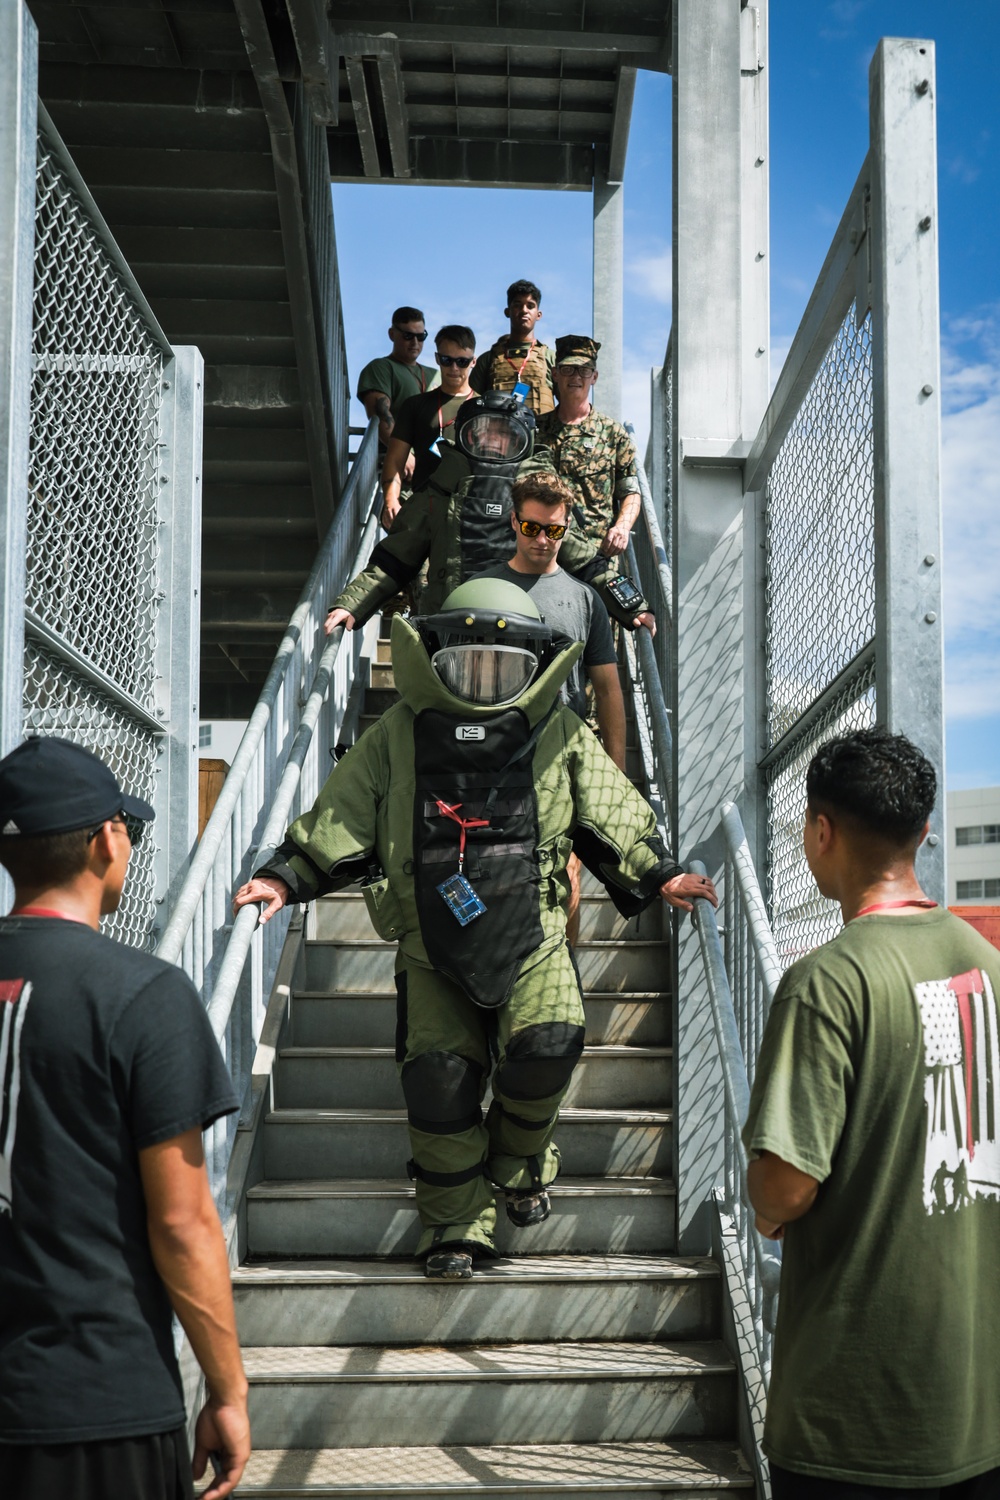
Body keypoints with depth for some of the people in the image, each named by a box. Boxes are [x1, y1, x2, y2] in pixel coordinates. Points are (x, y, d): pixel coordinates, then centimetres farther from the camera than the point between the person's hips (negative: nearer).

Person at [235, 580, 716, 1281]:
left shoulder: (561, 735, 6)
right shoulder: (399, 735, 5)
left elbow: (615, 821, 8)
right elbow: (337, 823, 5)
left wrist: (659, 874, -6)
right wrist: (284, 876, -7)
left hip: (532, 935, 0)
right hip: (433, 945, 0)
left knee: (547, 1045, -22)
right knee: (439, 1077, -7)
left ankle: (519, 1160, 10)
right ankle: (455, 1225, 14)